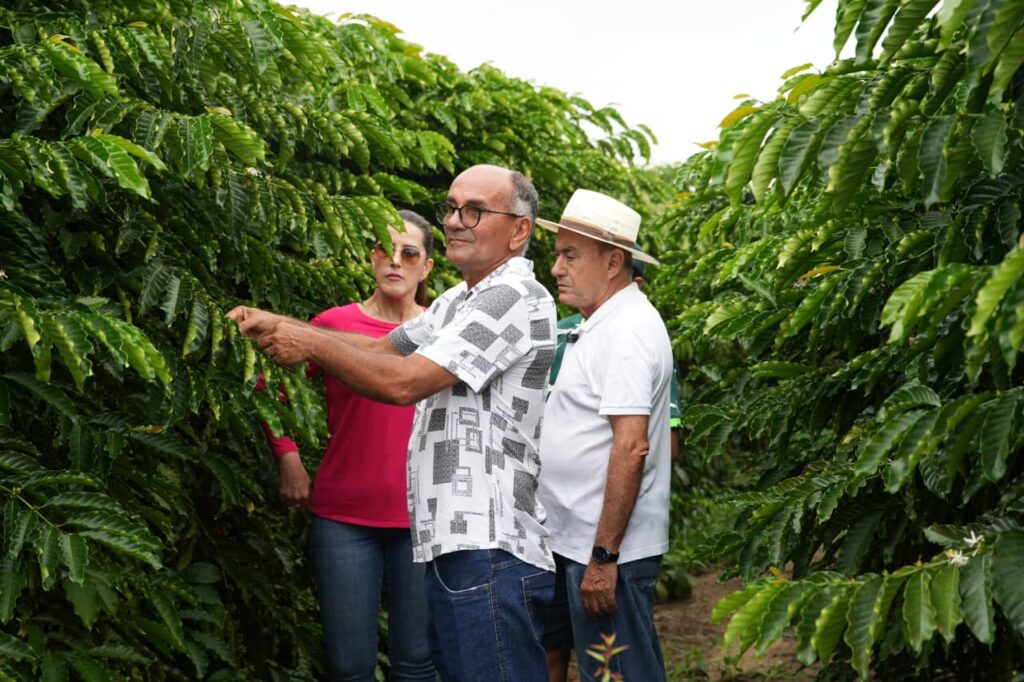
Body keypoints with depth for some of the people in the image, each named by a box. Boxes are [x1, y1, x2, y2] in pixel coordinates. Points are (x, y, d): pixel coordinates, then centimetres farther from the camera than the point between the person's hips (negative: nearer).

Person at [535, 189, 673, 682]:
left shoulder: (626, 330, -17)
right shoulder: (601, 326, 14)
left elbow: (631, 447, -24)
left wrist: (603, 557, -25)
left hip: (606, 550, -10)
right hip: (568, 541, 10)